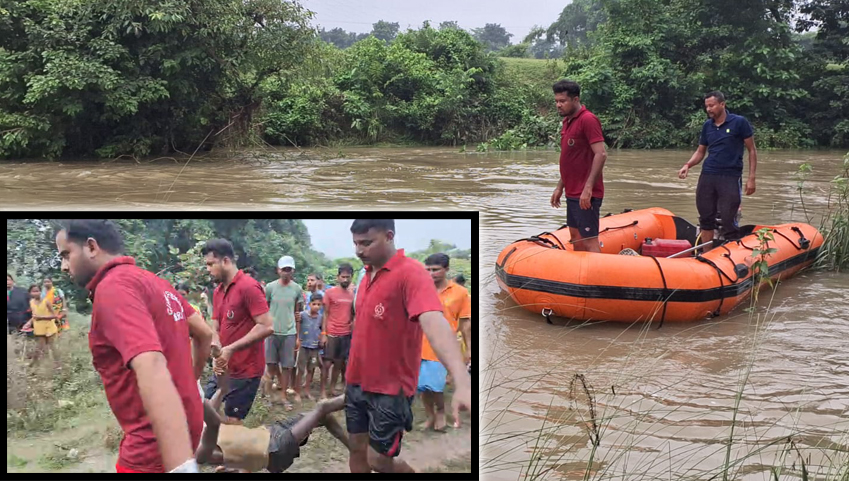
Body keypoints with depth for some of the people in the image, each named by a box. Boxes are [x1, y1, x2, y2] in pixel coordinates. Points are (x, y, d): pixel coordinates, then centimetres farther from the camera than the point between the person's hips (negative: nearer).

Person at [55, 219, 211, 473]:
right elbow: (204, 333, 20)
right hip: (181, 430, 9)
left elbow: (153, 369, -34)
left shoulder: (112, 287, -20)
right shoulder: (155, 282, 9)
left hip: (156, 447, -9)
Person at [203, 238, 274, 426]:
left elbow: (266, 327, -22)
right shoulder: (217, 292, 11)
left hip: (245, 371, -8)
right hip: (223, 368, 8)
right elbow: (215, 330, 9)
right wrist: (216, 356, -11)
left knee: (232, 422, -2)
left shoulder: (248, 287, -15)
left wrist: (231, 349, -21)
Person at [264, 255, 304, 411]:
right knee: (271, 363, 4)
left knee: (287, 365, 5)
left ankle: (283, 395, 15)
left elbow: (297, 314, 6)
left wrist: (298, 336, 6)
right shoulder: (270, 287, -3)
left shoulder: (297, 289, 0)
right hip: (271, 331, 0)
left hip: (289, 333, 0)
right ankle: (280, 381, 28)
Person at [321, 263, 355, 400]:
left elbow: (353, 315, 11)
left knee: (339, 363, 10)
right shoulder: (330, 292, -4)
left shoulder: (352, 294, 5)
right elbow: (325, 314, -2)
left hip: (346, 334, 4)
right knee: (327, 363, 1)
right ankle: (323, 391, 9)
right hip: (331, 334, -4)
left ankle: (332, 388, 21)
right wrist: (323, 333, -7)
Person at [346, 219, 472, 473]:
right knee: (357, 449, 15)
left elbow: (433, 321, -36)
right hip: (357, 383, 8)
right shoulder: (368, 274, 6)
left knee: (379, 460, -2)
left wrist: (462, 381, -49)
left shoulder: (411, 272, -20)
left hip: (390, 389, -7)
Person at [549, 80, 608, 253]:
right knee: (576, 238, 15)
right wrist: (560, 187, 19)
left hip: (586, 196, -10)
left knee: (589, 240, -10)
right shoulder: (567, 121, 15)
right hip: (572, 193, 10)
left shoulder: (588, 120, -13)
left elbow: (601, 154, -21)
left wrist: (588, 188, -25)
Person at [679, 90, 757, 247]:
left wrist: (751, 178, -7)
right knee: (706, 219, 9)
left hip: (730, 177, -5)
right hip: (707, 176, 5)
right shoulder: (707, 126, 9)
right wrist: (688, 165, -3)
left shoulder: (739, 122, -5)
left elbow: (752, 150, -2)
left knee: (728, 221, -6)